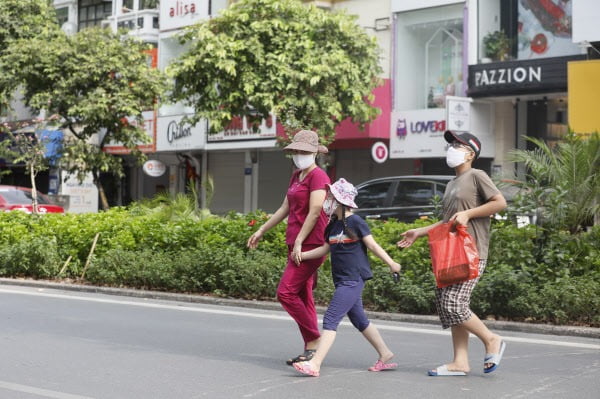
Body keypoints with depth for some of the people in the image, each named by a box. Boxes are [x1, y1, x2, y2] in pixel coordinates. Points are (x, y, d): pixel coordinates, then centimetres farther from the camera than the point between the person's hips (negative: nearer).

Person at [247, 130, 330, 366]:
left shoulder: (318, 176, -9)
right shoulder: (296, 176, 18)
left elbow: (315, 212, -18)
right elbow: (285, 209, 25)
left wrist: (299, 242, -21)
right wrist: (261, 231, 28)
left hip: (310, 244, -9)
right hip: (296, 245, 9)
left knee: (286, 292, -14)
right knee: (302, 297, 8)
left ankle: (314, 341, -6)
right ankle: (310, 349, 12)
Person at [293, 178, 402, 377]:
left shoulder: (355, 222, -9)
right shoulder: (333, 225, 12)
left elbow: (372, 245, -8)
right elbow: (325, 249, 22)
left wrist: (391, 263, -14)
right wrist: (301, 255, 16)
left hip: (353, 280, -8)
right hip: (342, 280, 9)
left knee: (331, 319, -14)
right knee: (359, 320, 15)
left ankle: (315, 364, -18)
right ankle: (385, 355, 28)